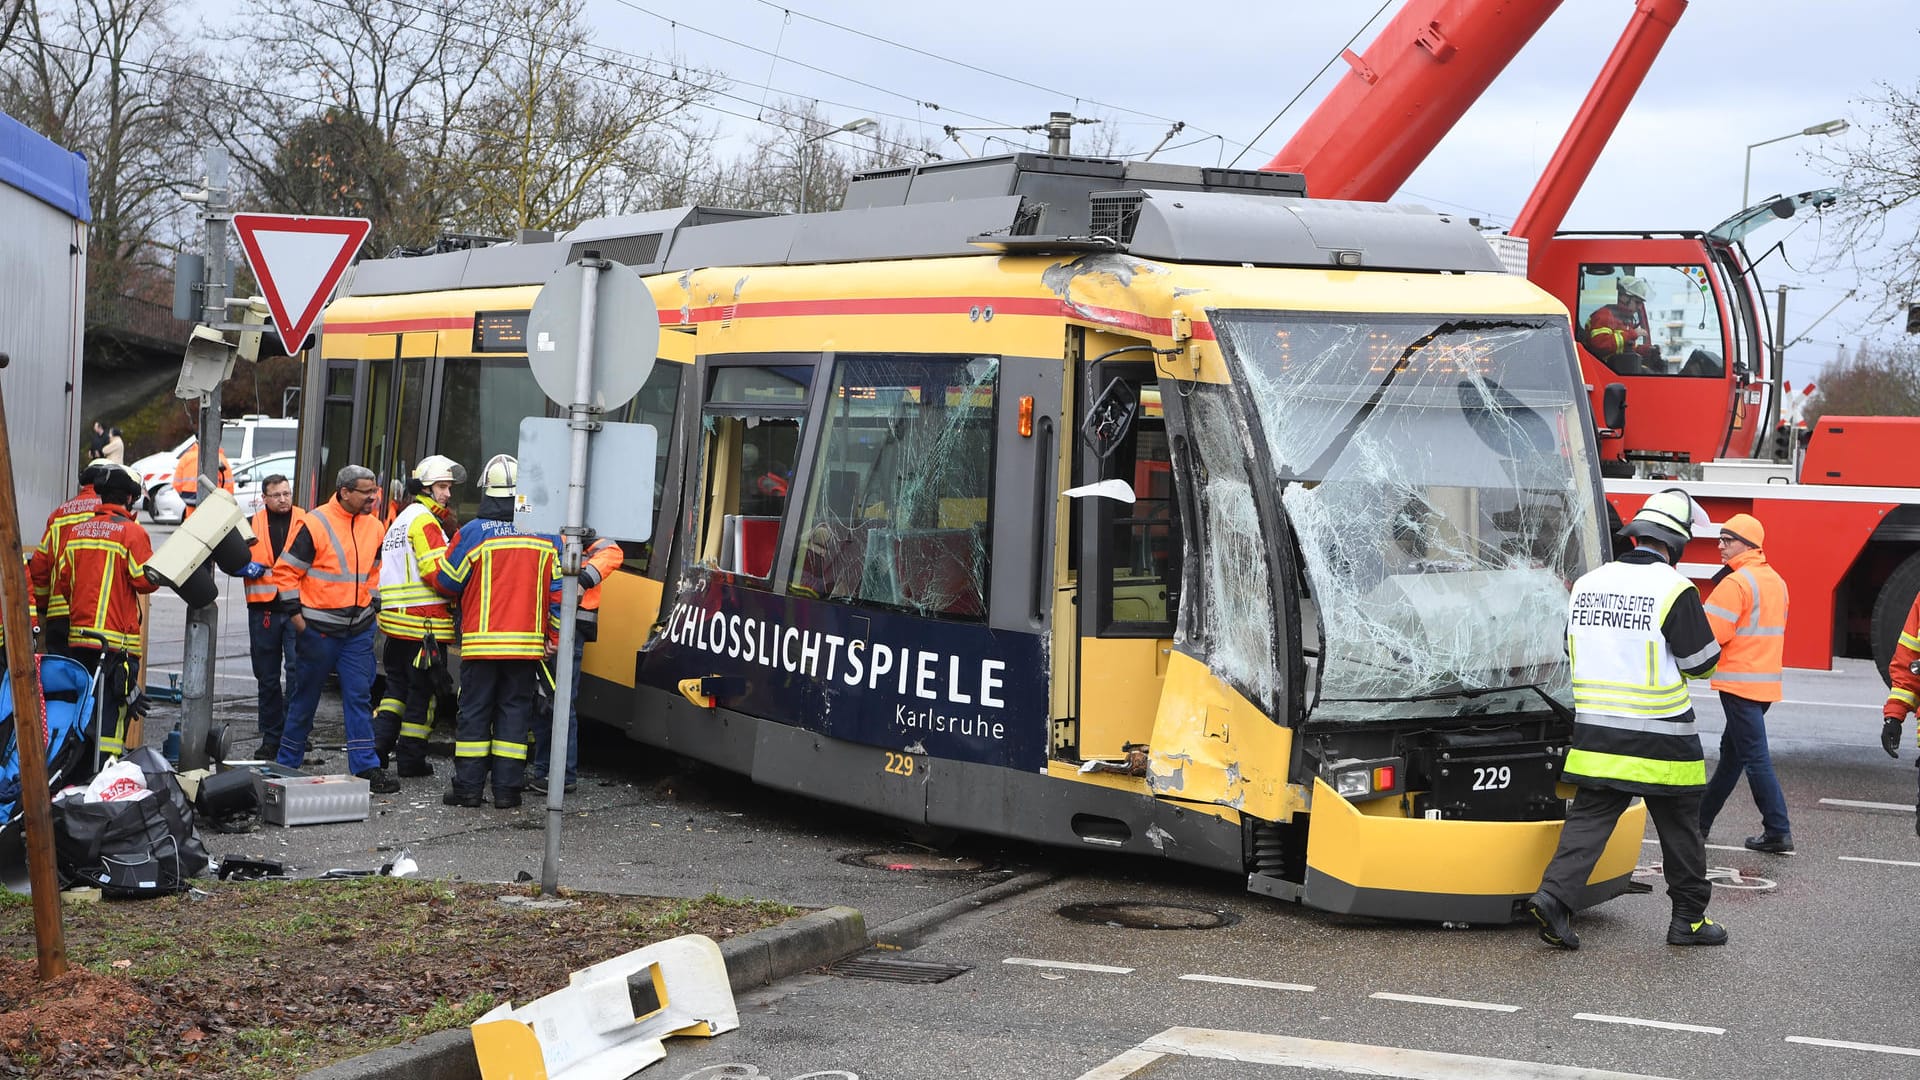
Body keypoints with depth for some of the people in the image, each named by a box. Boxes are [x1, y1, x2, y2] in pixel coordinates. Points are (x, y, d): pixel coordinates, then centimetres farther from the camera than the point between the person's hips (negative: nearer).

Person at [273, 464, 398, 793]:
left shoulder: (374, 526, 6)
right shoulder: (314, 525, -13)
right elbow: (286, 572, -9)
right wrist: (297, 615, -11)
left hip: (359, 629, 5)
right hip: (319, 628, -5)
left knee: (360, 696, 1)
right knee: (305, 697, 6)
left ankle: (366, 766, 3)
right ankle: (287, 764, 19)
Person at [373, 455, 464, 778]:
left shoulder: (401, 519, 21)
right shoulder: (425, 520, -10)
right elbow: (436, 570, -19)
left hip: (395, 618, 9)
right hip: (422, 620, -9)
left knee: (398, 685, 16)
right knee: (421, 689, 0)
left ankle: (376, 746, 8)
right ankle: (411, 759, 5)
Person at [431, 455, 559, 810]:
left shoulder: (473, 533, -8)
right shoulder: (546, 536, 2)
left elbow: (444, 582, 1)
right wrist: (554, 636, 10)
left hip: (481, 643, -2)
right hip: (528, 644, 2)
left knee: (474, 713, 5)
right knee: (515, 712, 7)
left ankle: (468, 786, 7)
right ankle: (507, 788, 6)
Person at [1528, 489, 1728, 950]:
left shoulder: (1588, 584, 5)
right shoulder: (1675, 590, -13)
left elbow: (1574, 649, 16)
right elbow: (1704, 661, -8)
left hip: (1596, 731, 4)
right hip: (1659, 738, -4)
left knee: (1589, 818, 6)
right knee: (1680, 828, 10)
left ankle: (1554, 895, -13)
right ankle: (1690, 919, 20)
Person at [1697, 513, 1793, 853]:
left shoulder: (1737, 582, -16)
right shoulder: (1775, 580, 13)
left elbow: (1709, 632, -17)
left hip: (1740, 682, -9)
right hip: (1767, 681, 9)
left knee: (1754, 757, -6)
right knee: (1731, 752, 16)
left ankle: (1778, 832, -6)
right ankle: (1701, 819, 27)